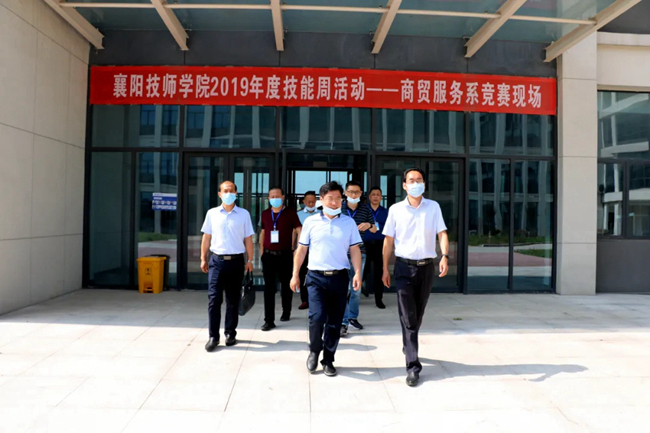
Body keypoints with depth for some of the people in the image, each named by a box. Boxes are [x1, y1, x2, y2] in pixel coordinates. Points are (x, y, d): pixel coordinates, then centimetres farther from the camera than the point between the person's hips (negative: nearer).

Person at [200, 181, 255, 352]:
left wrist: (249, 260, 1)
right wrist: (203, 258, 6)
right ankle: (213, 336, 5)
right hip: (216, 260, 0)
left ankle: (230, 333, 21)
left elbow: (248, 239, 4)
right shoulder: (212, 213, 4)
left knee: (233, 299, 8)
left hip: (236, 261, 0)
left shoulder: (244, 214, 2)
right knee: (214, 299, -2)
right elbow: (206, 237, 9)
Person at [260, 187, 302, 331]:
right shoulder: (265, 214, 8)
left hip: (285, 255, -2)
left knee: (286, 285, 13)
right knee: (269, 288, -1)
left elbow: (299, 231, -4)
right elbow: (263, 232, 16)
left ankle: (286, 312, 32)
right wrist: (261, 250, 11)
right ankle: (269, 320, 2)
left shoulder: (290, 213, -3)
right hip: (268, 255, 2)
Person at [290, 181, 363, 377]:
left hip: (340, 277, 1)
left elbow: (355, 250, 5)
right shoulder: (311, 222, 3)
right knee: (317, 317, -12)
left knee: (335, 322, 6)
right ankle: (314, 351, 17)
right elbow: (301, 250, 7)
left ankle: (328, 360, 22)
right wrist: (295, 274, 4)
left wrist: (357, 273, -7)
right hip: (316, 277, -1)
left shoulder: (349, 222, 5)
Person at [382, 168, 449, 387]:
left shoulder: (433, 207, 3)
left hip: (427, 266, 2)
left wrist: (445, 256, -18)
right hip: (404, 266, -2)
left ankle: (408, 347, 39)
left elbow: (442, 233, -1)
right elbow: (388, 240, 3)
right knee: (407, 316, -4)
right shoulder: (396, 209, 0)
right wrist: (385, 269, 1)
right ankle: (413, 366, -2)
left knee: (418, 314, 14)